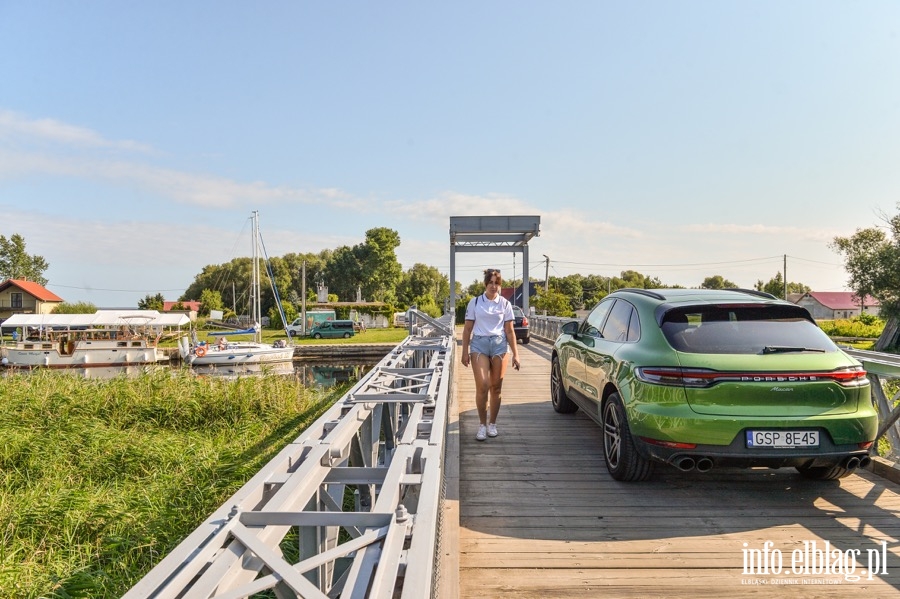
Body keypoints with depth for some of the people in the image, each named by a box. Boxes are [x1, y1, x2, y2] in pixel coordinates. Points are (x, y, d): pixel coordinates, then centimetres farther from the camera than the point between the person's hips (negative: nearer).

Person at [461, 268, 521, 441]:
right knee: (482, 386, -12)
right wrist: (465, 352, 1)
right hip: (479, 344, -1)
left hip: (499, 344, 1)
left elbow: (509, 331, 6)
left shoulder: (505, 303, 6)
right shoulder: (475, 302, 5)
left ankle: (492, 424, 18)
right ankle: (482, 425, 3)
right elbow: (467, 329, 7)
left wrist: (515, 354, 1)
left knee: (496, 387, 3)